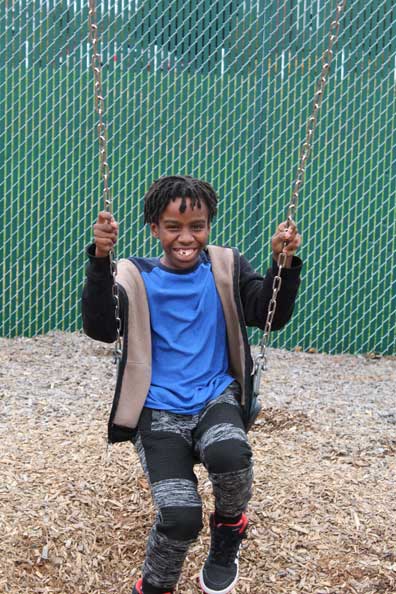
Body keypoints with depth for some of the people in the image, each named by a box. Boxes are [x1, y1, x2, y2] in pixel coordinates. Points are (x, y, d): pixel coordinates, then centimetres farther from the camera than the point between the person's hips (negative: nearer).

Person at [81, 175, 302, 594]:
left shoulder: (226, 268, 6)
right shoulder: (136, 277, 1)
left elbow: (272, 317, -2)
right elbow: (99, 329, -14)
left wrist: (285, 263, -18)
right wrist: (100, 259, -26)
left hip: (217, 398, 1)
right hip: (160, 410, -1)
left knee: (228, 452, -35)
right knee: (180, 516, -22)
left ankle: (229, 526, 2)